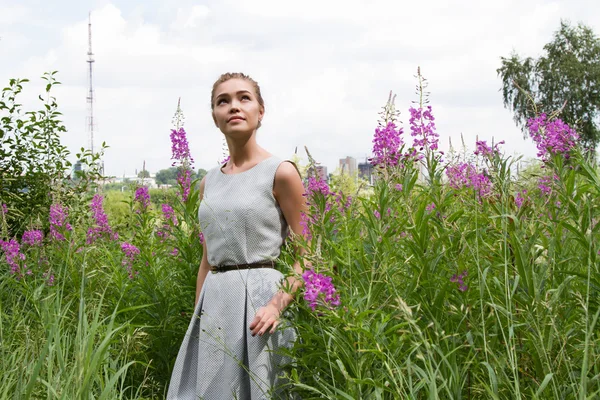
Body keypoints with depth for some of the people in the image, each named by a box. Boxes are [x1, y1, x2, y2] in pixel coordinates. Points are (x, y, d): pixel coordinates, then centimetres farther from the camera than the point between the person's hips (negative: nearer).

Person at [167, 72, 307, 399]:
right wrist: (198, 319, 15)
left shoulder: (280, 173, -6)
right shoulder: (209, 183, 12)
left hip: (259, 300, -5)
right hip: (214, 304, 6)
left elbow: (306, 257, -7)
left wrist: (277, 304, -21)